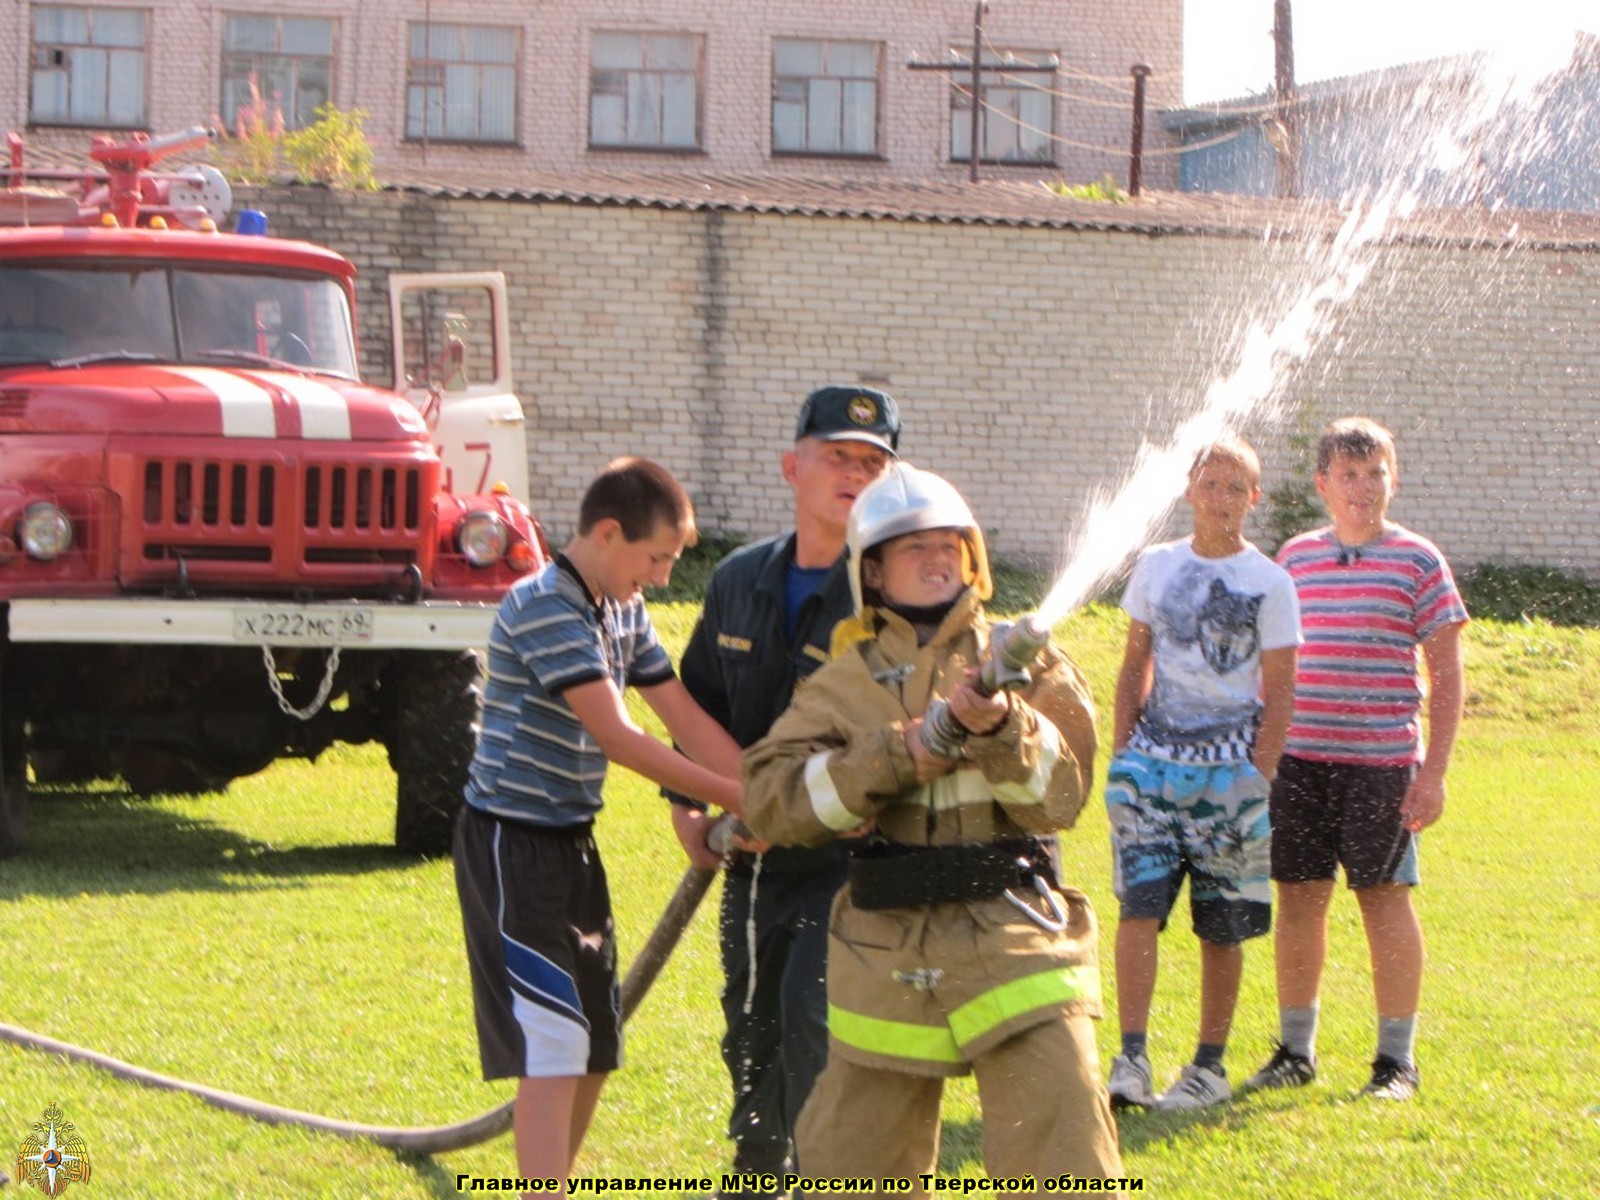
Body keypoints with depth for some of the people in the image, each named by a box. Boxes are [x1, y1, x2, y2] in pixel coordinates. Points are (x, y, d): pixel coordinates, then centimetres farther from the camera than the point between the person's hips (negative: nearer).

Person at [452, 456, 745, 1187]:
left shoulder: (623, 612, 10)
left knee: (595, 1049, 13)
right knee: (552, 1045, -14)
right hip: (512, 845, -9)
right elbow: (615, 737, -23)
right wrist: (735, 800, -20)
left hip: (572, 843, 9)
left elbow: (687, 720, 7)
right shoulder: (542, 607, -18)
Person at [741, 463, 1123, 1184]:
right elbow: (769, 795, -4)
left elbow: (1059, 797, -4)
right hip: (886, 956, 2)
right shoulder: (846, 680, 10)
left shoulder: (1021, 659, 7)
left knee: (1064, 1165, -12)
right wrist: (900, 755, -15)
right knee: (847, 1165, 12)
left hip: (1011, 944, -2)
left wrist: (999, 727, -22)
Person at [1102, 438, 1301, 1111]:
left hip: (1229, 766, -2)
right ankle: (1131, 1062, -12)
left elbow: (1279, 694, 0)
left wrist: (1259, 777, -8)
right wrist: (1122, 753, 8)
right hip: (1155, 758, 2)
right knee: (1139, 906, -10)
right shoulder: (1156, 569, 8)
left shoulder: (1269, 584, 0)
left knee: (1222, 927, 3)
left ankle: (1210, 1067, 13)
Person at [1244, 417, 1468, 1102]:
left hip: (1382, 758, -3)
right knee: (1298, 896, 5)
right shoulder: (1295, 558, 11)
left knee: (1383, 894, -1)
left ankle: (1397, 1058, 8)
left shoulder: (1418, 562, 0)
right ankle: (1295, 1050, 17)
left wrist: (1434, 772, -7)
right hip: (1297, 756, 3)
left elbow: (1446, 675, 0)